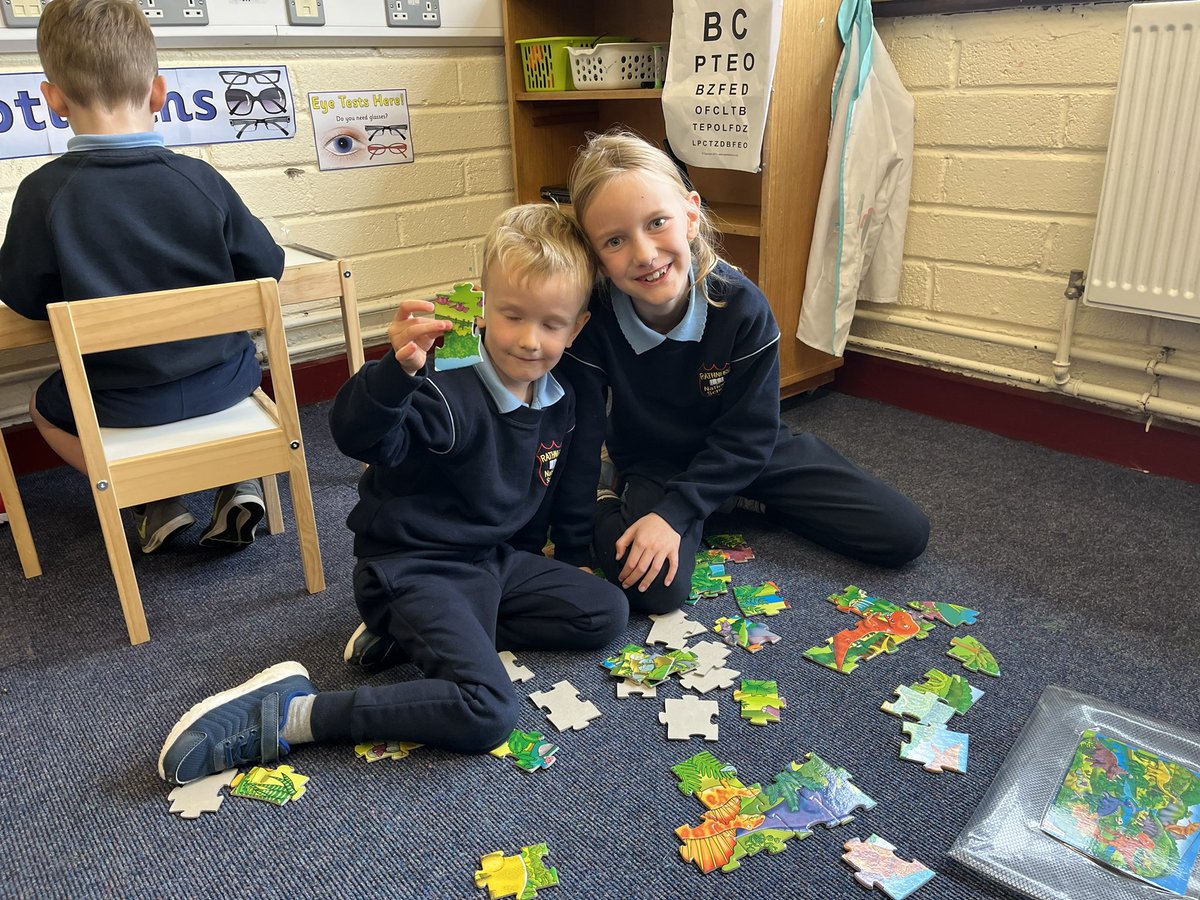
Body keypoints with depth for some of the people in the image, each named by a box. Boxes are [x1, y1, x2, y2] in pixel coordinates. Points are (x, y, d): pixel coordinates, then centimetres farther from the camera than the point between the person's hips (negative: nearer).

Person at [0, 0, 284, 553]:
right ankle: (239, 482, 18)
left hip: (120, 400, -1)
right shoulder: (199, 179, -11)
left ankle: (157, 504, 14)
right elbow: (265, 267, -2)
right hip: (224, 380, 2)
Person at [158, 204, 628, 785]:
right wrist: (397, 369, -54)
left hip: (492, 558, 9)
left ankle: (417, 639, 2)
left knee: (606, 612, 8)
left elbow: (565, 488, 20)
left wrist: (584, 547, 24)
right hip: (412, 569, -9)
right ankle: (289, 714, -14)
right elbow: (360, 436, -38)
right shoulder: (449, 390, -22)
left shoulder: (560, 401, 3)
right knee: (487, 713, -25)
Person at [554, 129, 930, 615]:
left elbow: (746, 436, -19)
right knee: (656, 589, -31)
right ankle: (613, 502, 2)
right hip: (652, 463, -2)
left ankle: (748, 500, 16)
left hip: (743, 454, 2)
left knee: (905, 534, 0)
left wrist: (673, 511, -28)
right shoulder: (591, 320, -26)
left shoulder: (742, 305, -25)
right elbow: (580, 438, -17)